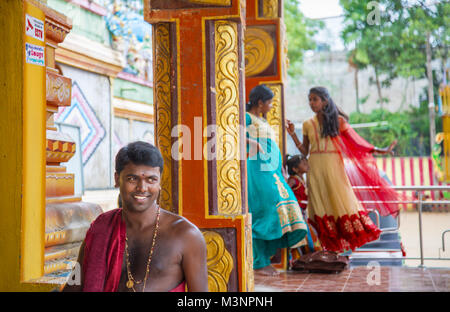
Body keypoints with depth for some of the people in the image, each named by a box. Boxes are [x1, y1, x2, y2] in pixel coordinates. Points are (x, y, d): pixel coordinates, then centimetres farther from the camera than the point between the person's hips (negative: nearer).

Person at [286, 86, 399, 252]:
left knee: (340, 201, -6)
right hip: (315, 169, 3)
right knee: (320, 205, 0)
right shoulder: (308, 124, 10)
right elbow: (304, 151, 9)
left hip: (333, 166, -2)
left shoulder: (338, 120, 2)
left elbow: (356, 141, 2)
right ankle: (330, 247, 5)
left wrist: (378, 150, -4)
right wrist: (293, 134, 1)